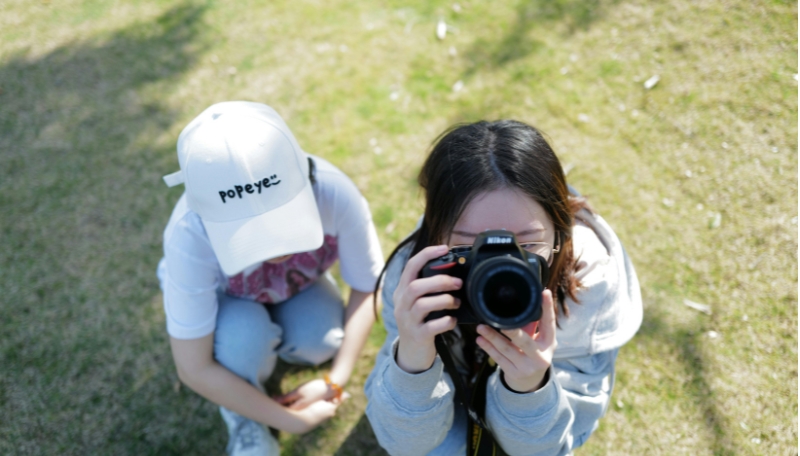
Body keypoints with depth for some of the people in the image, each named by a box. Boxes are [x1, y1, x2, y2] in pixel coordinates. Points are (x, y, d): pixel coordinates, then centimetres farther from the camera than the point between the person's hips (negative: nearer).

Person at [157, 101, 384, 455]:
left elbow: (367, 289, -20)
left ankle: (275, 342, 9)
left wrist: (336, 381, -23)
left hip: (296, 288, 2)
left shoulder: (333, 192, -37)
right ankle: (242, 418, -1)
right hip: (223, 299, -2)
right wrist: (291, 421, -25)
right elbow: (194, 369, -31)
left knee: (320, 340, -27)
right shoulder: (191, 235, -40)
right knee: (243, 333, -33)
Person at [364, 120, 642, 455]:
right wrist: (411, 363, -52)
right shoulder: (416, 273, -36)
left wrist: (530, 388, -50)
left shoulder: (592, 277, -37)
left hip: (545, 388, 1)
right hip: (458, 380, -1)